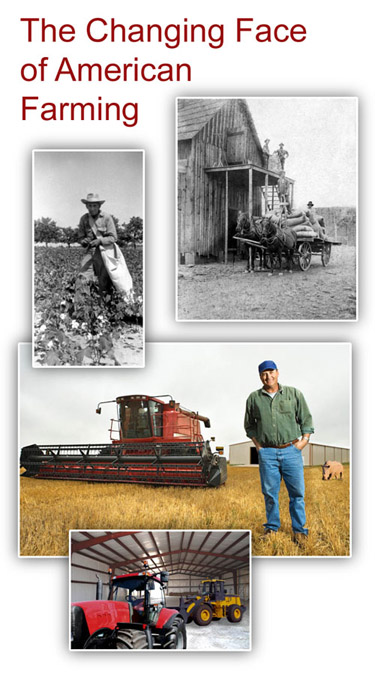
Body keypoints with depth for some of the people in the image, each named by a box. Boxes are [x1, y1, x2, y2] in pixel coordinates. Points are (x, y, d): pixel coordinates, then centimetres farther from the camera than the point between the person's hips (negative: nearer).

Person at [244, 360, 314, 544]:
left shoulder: (294, 394, 7)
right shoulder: (254, 398, 8)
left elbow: (306, 419, 11)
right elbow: (249, 425, 19)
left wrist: (303, 440, 0)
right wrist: (257, 444, 8)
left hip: (291, 451, 0)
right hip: (267, 452, 1)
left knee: (297, 491, -1)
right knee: (270, 492, 3)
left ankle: (299, 530, 8)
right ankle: (271, 527, 17)